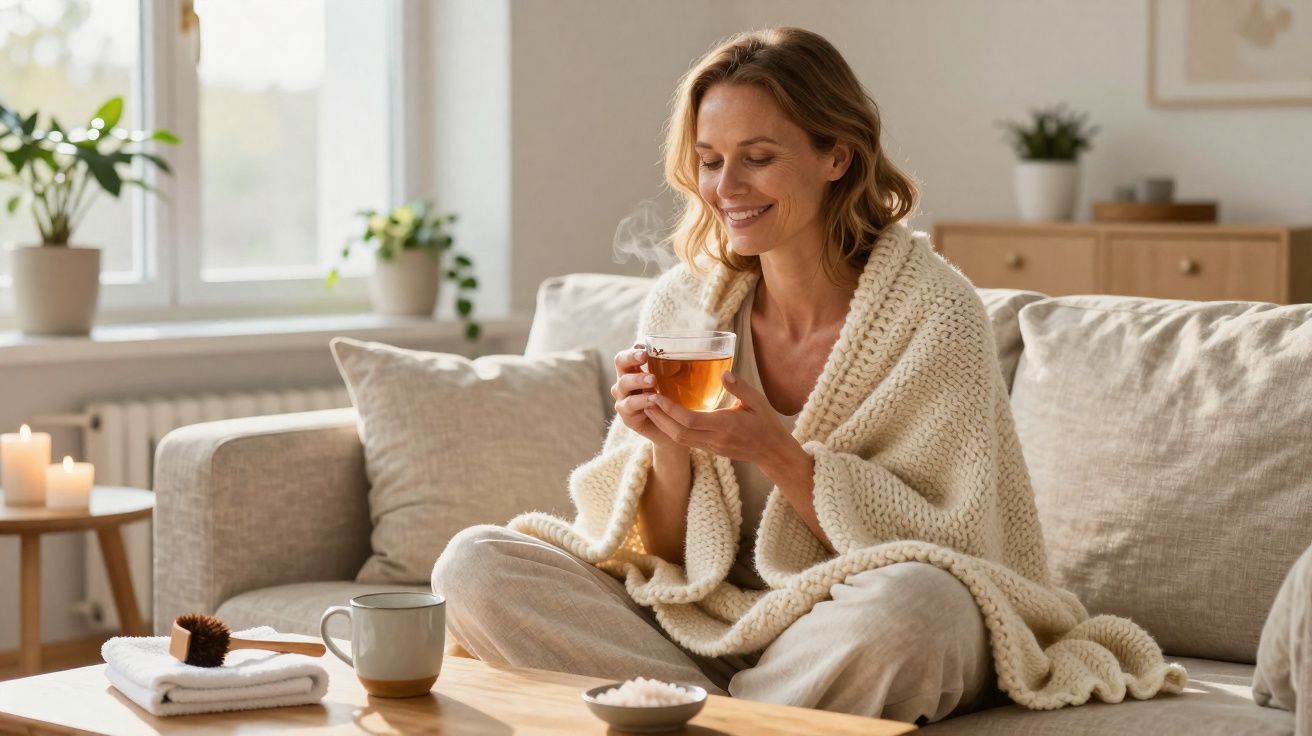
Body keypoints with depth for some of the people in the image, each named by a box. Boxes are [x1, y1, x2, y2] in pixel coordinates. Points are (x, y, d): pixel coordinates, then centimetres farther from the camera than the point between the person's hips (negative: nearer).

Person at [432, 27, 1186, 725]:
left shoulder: (935, 313, -11)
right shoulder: (682, 306, 1)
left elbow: (942, 548, -11)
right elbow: (666, 554, 5)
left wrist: (779, 456, -22)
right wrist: (667, 449, -17)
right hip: (711, 627, 4)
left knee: (910, 603, -39)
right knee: (474, 564, -13)